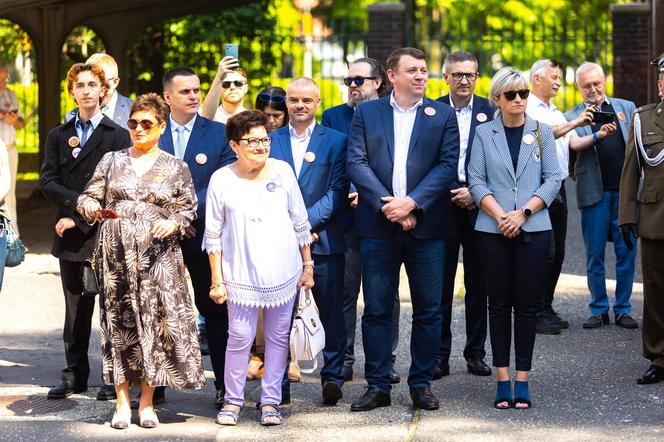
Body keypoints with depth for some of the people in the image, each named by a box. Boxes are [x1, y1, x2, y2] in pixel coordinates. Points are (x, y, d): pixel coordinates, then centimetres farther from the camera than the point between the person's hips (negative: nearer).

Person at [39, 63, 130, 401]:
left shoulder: (117, 135, 0)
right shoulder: (58, 136, 13)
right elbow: (48, 181, 4)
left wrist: (78, 218, -11)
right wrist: (80, 204, -13)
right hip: (71, 236, 4)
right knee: (76, 308, 8)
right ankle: (75, 375, 15)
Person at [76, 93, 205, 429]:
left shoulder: (176, 168, 8)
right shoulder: (112, 161, 11)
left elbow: (189, 208, 8)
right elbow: (89, 196, 9)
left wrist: (174, 223, -12)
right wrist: (89, 205, -13)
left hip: (158, 257, -1)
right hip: (116, 255, 1)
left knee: (156, 323, -4)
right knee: (119, 323, 1)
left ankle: (147, 402, 6)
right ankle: (122, 401, 8)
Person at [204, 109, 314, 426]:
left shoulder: (282, 171, 3)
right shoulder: (222, 180, -2)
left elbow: (300, 224, 9)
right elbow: (213, 235, 1)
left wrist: (308, 266, 9)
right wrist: (217, 279, -1)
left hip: (283, 272, 2)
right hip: (241, 274, -2)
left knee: (278, 337, 5)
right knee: (240, 337, -4)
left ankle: (270, 401, 15)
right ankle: (233, 400, 11)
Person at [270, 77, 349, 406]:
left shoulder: (336, 141, 5)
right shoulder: (270, 141, 11)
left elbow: (336, 191, -3)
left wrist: (304, 223, -13)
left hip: (324, 240, -1)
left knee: (331, 311, 2)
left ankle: (332, 376, 8)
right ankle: (278, 382, 6)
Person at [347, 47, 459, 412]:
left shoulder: (442, 115, 8)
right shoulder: (366, 113, 8)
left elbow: (448, 164, -3)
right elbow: (357, 163, -2)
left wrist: (411, 202, -14)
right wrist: (387, 205, -13)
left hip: (426, 226, 0)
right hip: (378, 226, 0)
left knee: (428, 310, 3)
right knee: (376, 310, 2)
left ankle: (421, 384, 13)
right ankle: (378, 386, 9)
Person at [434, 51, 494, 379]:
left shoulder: (490, 112, 4)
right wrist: (454, 195, -6)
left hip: (479, 207, 1)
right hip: (442, 207, 0)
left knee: (478, 284, 6)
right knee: (440, 284, 1)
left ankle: (476, 352, 15)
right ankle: (439, 355, 6)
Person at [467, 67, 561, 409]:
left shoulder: (541, 132, 7)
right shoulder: (484, 134, 5)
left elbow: (553, 179, 3)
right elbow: (476, 181, 0)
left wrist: (523, 213, -9)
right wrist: (500, 215, -13)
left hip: (533, 228, 0)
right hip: (493, 229, 0)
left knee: (526, 304, 0)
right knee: (499, 304, 2)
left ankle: (522, 381, 4)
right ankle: (502, 381, 7)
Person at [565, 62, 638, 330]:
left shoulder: (626, 108, 13)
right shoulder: (573, 117, 6)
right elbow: (574, 145, -12)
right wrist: (597, 136, -29)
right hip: (595, 192, -1)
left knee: (626, 252, 2)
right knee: (594, 255, 3)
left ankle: (623, 310, 11)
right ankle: (599, 310, 12)